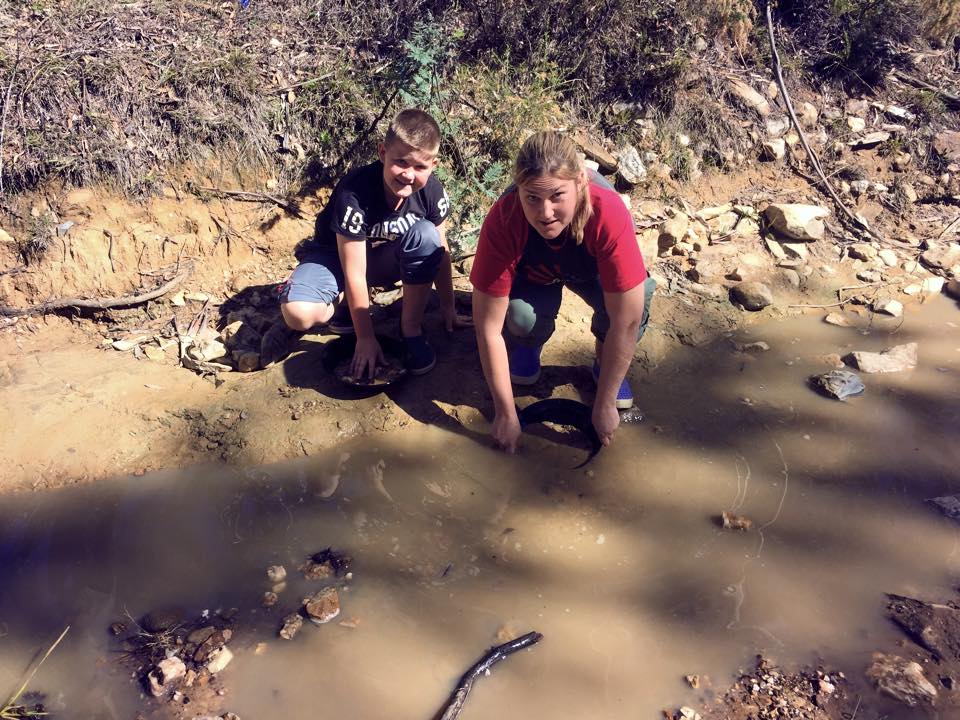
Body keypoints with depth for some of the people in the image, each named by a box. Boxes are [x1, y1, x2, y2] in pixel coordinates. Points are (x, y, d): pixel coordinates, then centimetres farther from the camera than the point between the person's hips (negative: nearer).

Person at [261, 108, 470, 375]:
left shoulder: (430, 190, -20)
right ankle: (343, 304, 3)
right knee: (298, 313, -34)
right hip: (337, 255, -4)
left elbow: (440, 251, -5)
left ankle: (411, 328, -13)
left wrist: (448, 308, 2)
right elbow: (354, 273, -28)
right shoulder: (354, 193, -32)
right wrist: (366, 338, -24)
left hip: (385, 257, 4)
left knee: (425, 234, -29)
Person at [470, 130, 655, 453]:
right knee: (522, 316, -33)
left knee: (639, 293, -32)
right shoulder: (502, 221, -37)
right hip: (531, 275, 0)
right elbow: (488, 327, -32)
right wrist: (506, 414, -28)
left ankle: (603, 363, -2)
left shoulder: (609, 214, -40)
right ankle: (526, 346, 4)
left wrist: (604, 405, -30)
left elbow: (627, 321, -36)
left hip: (588, 269, 0)